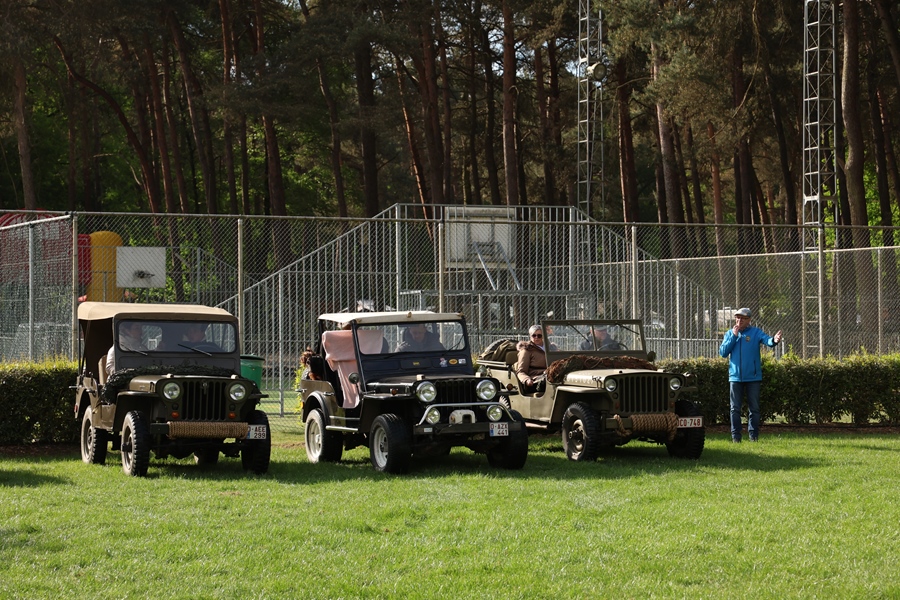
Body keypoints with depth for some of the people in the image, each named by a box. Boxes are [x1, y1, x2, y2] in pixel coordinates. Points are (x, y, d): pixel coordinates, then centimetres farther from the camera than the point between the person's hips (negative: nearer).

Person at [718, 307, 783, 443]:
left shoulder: (756, 332, -2)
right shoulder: (729, 334, 8)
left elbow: (767, 340, -20)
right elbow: (723, 352, -1)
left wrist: (774, 340, -44)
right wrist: (734, 336, -8)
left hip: (753, 377, -2)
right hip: (735, 377, 2)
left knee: (754, 408, 2)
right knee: (735, 409, 4)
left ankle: (753, 435, 9)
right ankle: (735, 436, 9)